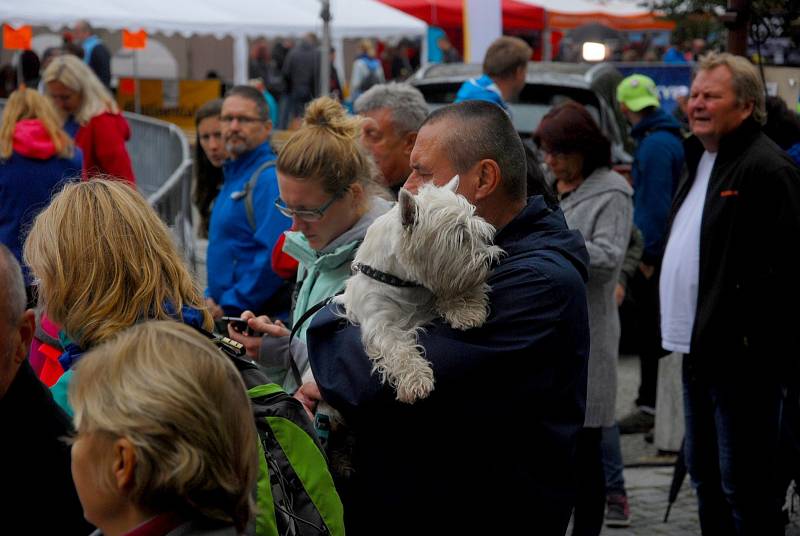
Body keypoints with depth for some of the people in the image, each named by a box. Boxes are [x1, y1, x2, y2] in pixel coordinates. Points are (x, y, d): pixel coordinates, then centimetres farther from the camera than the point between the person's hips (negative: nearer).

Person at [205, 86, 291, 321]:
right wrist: (211, 298, 11)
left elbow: (275, 256, -22)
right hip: (224, 313, 9)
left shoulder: (271, 179, -13)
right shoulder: (233, 176, 18)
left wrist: (229, 307, -16)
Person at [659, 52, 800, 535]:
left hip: (742, 357, -10)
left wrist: (753, 341, -22)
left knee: (743, 483, -3)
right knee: (705, 475, 18)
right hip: (700, 350, 10)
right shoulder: (700, 160, 16)